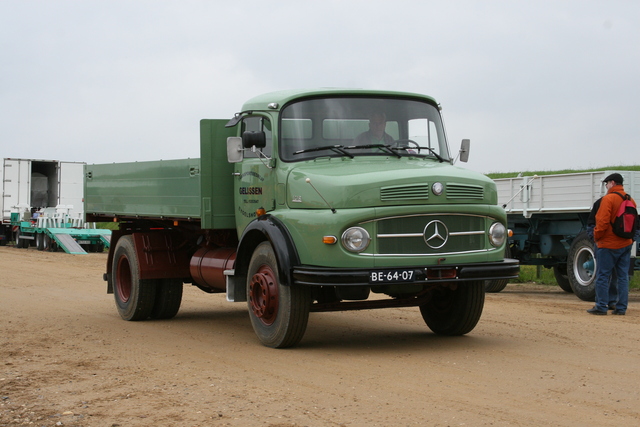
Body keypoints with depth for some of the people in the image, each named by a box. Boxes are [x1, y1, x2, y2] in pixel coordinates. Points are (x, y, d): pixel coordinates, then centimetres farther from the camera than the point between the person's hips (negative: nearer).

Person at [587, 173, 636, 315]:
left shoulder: (608, 199, -13)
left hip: (608, 244, -7)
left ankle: (601, 306, 1)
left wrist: (596, 236, -4)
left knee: (603, 276, 0)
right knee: (623, 276, 8)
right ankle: (621, 307, 8)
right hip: (626, 244, 7)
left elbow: (602, 222, -17)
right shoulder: (630, 200, 9)